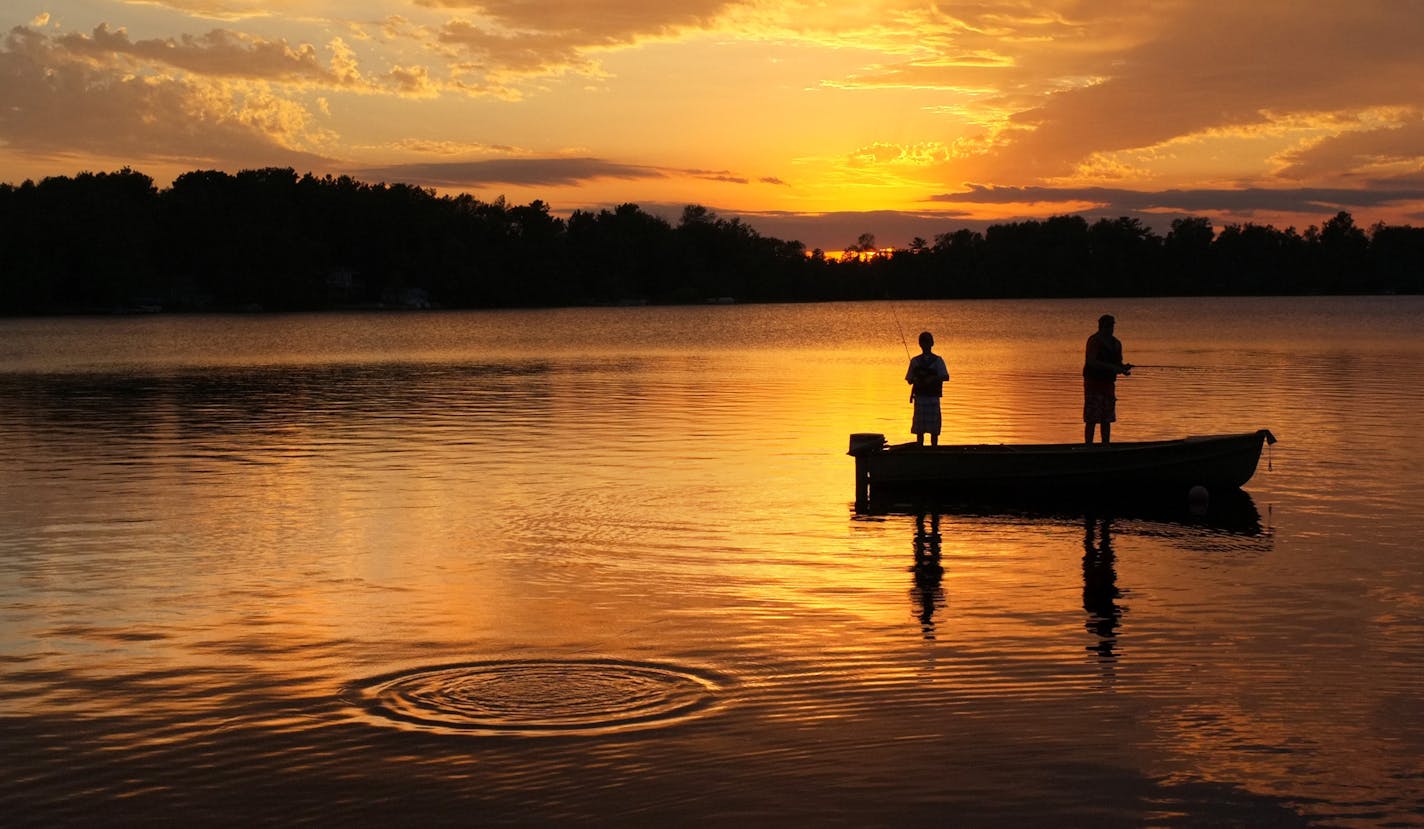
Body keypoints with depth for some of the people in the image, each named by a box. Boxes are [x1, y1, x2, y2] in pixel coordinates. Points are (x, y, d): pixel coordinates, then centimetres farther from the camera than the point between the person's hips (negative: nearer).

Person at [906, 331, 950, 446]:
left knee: (934, 428, -1)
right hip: (919, 397, 1)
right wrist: (916, 380, -13)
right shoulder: (915, 361, 10)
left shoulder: (937, 360, 4)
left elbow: (946, 377, -6)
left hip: (933, 397, -1)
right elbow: (909, 380, 9)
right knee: (919, 428, 2)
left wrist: (933, 379, -22)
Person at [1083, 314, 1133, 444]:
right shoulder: (1094, 341, -10)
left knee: (1107, 420, 9)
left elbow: (1118, 363, 19)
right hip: (1094, 384, -7)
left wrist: (1123, 367, -5)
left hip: (1108, 384, 7)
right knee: (1091, 420, -9)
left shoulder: (1116, 343, 13)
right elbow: (1091, 362, -21)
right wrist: (1111, 367, -27)